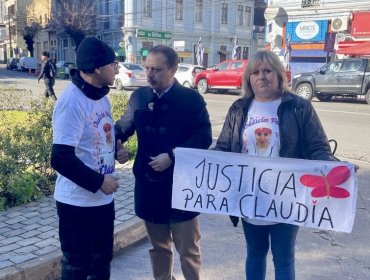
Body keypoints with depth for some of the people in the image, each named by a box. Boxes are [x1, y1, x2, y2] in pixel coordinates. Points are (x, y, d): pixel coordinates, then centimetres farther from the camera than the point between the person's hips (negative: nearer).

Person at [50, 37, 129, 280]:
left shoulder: (101, 95, 6)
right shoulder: (72, 102, -23)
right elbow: (61, 159, -27)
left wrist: (117, 148, -1)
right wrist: (99, 182, -20)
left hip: (103, 198, 9)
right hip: (78, 202, -8)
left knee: (102, 259, 23)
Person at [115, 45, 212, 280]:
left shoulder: (191, 98, -7)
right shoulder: (139, 96, 5)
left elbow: (204, 138, -11)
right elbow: (124, 127, 8)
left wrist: (172, 156, -18)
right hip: (148, 184, 4)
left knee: (188, 248, 9)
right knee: (158, 246, 20)